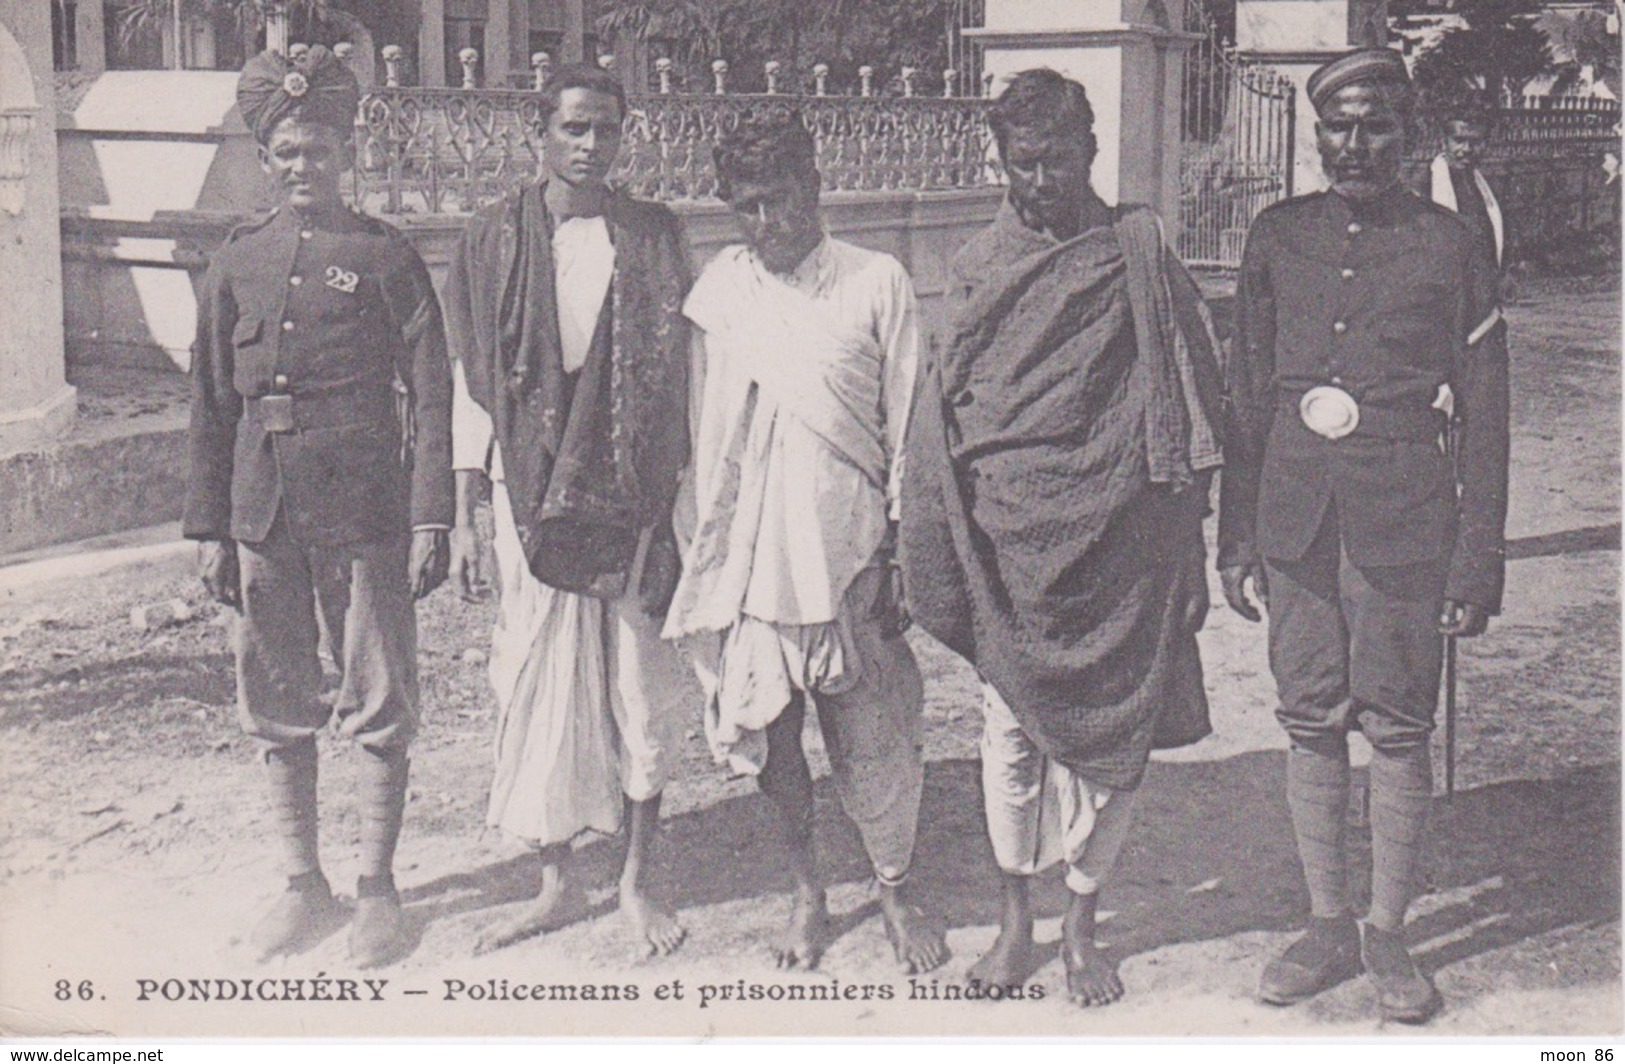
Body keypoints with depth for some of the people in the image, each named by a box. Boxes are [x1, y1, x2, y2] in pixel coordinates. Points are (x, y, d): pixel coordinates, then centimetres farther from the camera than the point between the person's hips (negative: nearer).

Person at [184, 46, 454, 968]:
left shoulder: (385, 257, -1)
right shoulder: (238, 266, 9)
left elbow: (431, 394, -4)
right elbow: (212, 405, 12)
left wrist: (431, 519, -10)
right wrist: (211, 528, 9)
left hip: (365, 510, -4)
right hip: (264, 515, 4)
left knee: (380, 705, 3)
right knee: (279, 708, 11)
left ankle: (378, 889, 16)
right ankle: (304, 884, 25)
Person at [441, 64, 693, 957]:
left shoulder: (654, 238, 5)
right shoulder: (495, 242, 4)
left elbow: (680, 375, 7)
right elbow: (473, 386, 5)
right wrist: (465, 518, 2)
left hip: (635, 498, 0)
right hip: (532, 499, 0)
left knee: (643, 690, 3)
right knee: (537, 689, 4)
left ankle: (636, 882, 17)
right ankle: (555, 882, 18)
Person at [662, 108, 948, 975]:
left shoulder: (876, 285, 1)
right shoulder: (720, 287, 8)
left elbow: (906, 430, 2)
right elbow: (702, 427, 11)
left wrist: (900, 552, -2)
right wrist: (702, 543, 7)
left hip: (848, 551, -2)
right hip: (746, 553, 3)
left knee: (872, 736, 2)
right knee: (767, 731, 10)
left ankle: (896, 893, 23)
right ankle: (806, 895, 28)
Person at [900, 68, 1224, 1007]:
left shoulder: (1140, 255, 1)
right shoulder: (987, 267, 7)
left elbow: (1193, 402, 2)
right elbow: (943, 409, 10)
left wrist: (1184, 556, -1)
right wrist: (940, 557, 4)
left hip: (1116, 540, -1)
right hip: (1008, 540, 2)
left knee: (1112, 734, 4)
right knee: (1012, 731, 9)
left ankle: (1083, 924, 21)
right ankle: (1017, 914, 25)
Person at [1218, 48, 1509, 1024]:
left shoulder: (1452, 247, 0)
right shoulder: (1278, 238, 9)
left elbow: (1485, 420, 1)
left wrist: (1478, 560, -3)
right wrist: (1237, 536, 10)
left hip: (1405, 525, -3)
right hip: (1296, 522, 3)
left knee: (1400, 730, 3)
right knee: (1311, 723, 8)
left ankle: (1389, 932, 17)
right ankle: (1329, 926, 22)